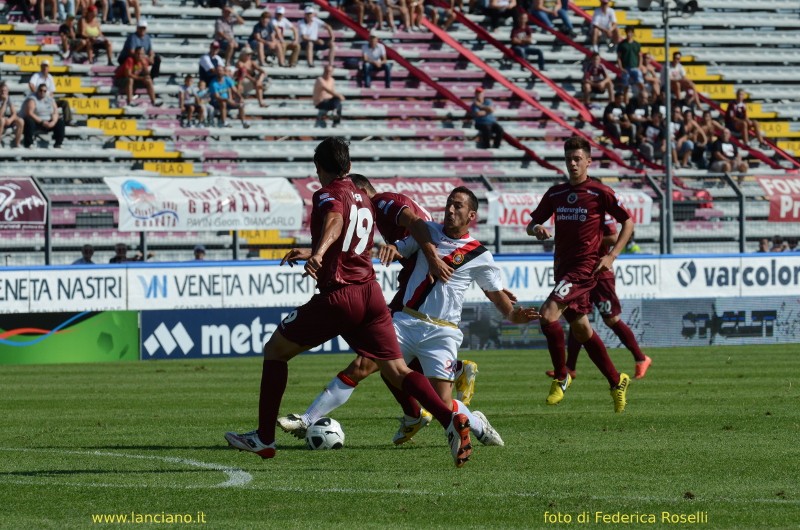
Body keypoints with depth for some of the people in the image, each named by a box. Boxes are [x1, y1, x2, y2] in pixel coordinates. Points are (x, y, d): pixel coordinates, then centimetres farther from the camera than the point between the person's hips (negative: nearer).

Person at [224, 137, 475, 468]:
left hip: (338, 295, -6)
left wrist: (317, 253, -46)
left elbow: (335, 222, -27)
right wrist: (310, 254, 53)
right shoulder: (364, 200, 22)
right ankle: (452, 420, -23)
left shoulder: (328, 195, -3)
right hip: (370, 293, 6)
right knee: (396, 370, 1)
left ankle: (264, 438, 10)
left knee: (275, 351, 11)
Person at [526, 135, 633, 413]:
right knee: (581, 329, 11)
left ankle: (561, 377, -8)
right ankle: (616, 381, 24)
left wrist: (611, 256, -7)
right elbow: (532, 224, 16)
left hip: (585, 266, -7)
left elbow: (628, 223, 1)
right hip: (562, 265, 7)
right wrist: (536, 229, -8)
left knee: (548, 313, -22)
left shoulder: (600, 192, -5)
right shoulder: (555, 194, 11)